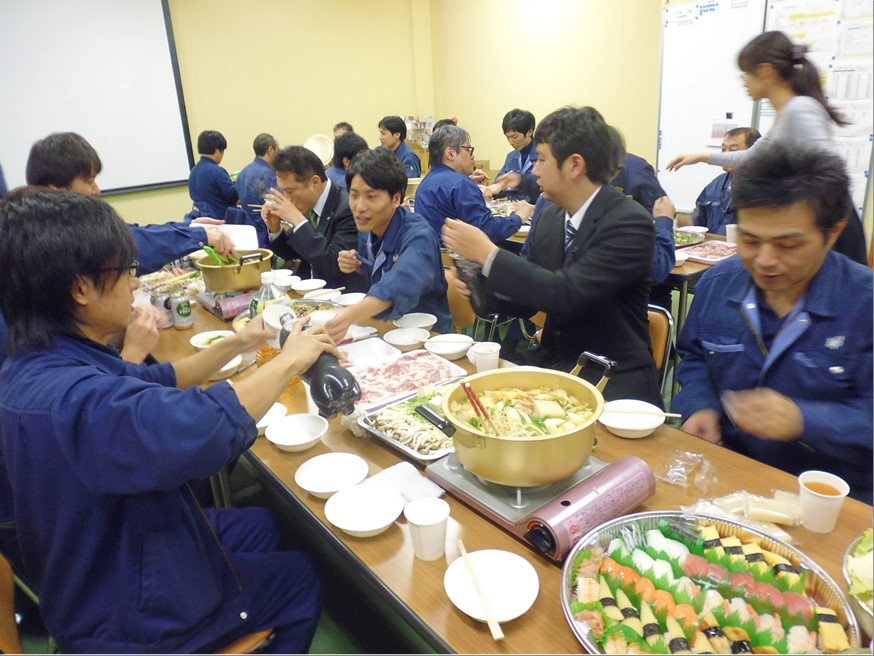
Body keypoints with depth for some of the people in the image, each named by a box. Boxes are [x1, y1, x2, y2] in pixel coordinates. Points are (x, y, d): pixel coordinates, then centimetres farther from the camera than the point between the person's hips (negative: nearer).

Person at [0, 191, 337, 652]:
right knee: (301, 578, 11)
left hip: (109, 553, 9)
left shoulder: (39, 365, -6)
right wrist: (288, 360, -34)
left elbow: (153, 382, 7)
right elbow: (206, 424, -51)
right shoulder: (68, 397, -39)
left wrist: (234, 345, 1)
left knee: (261, 525, 25)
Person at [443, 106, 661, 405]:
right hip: (551, 361, 6)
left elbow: (566, 294, -27)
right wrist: (478, 282, -9)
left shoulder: (630, 223, -16)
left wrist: (487, 253, -23)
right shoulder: (549, 218, 4)